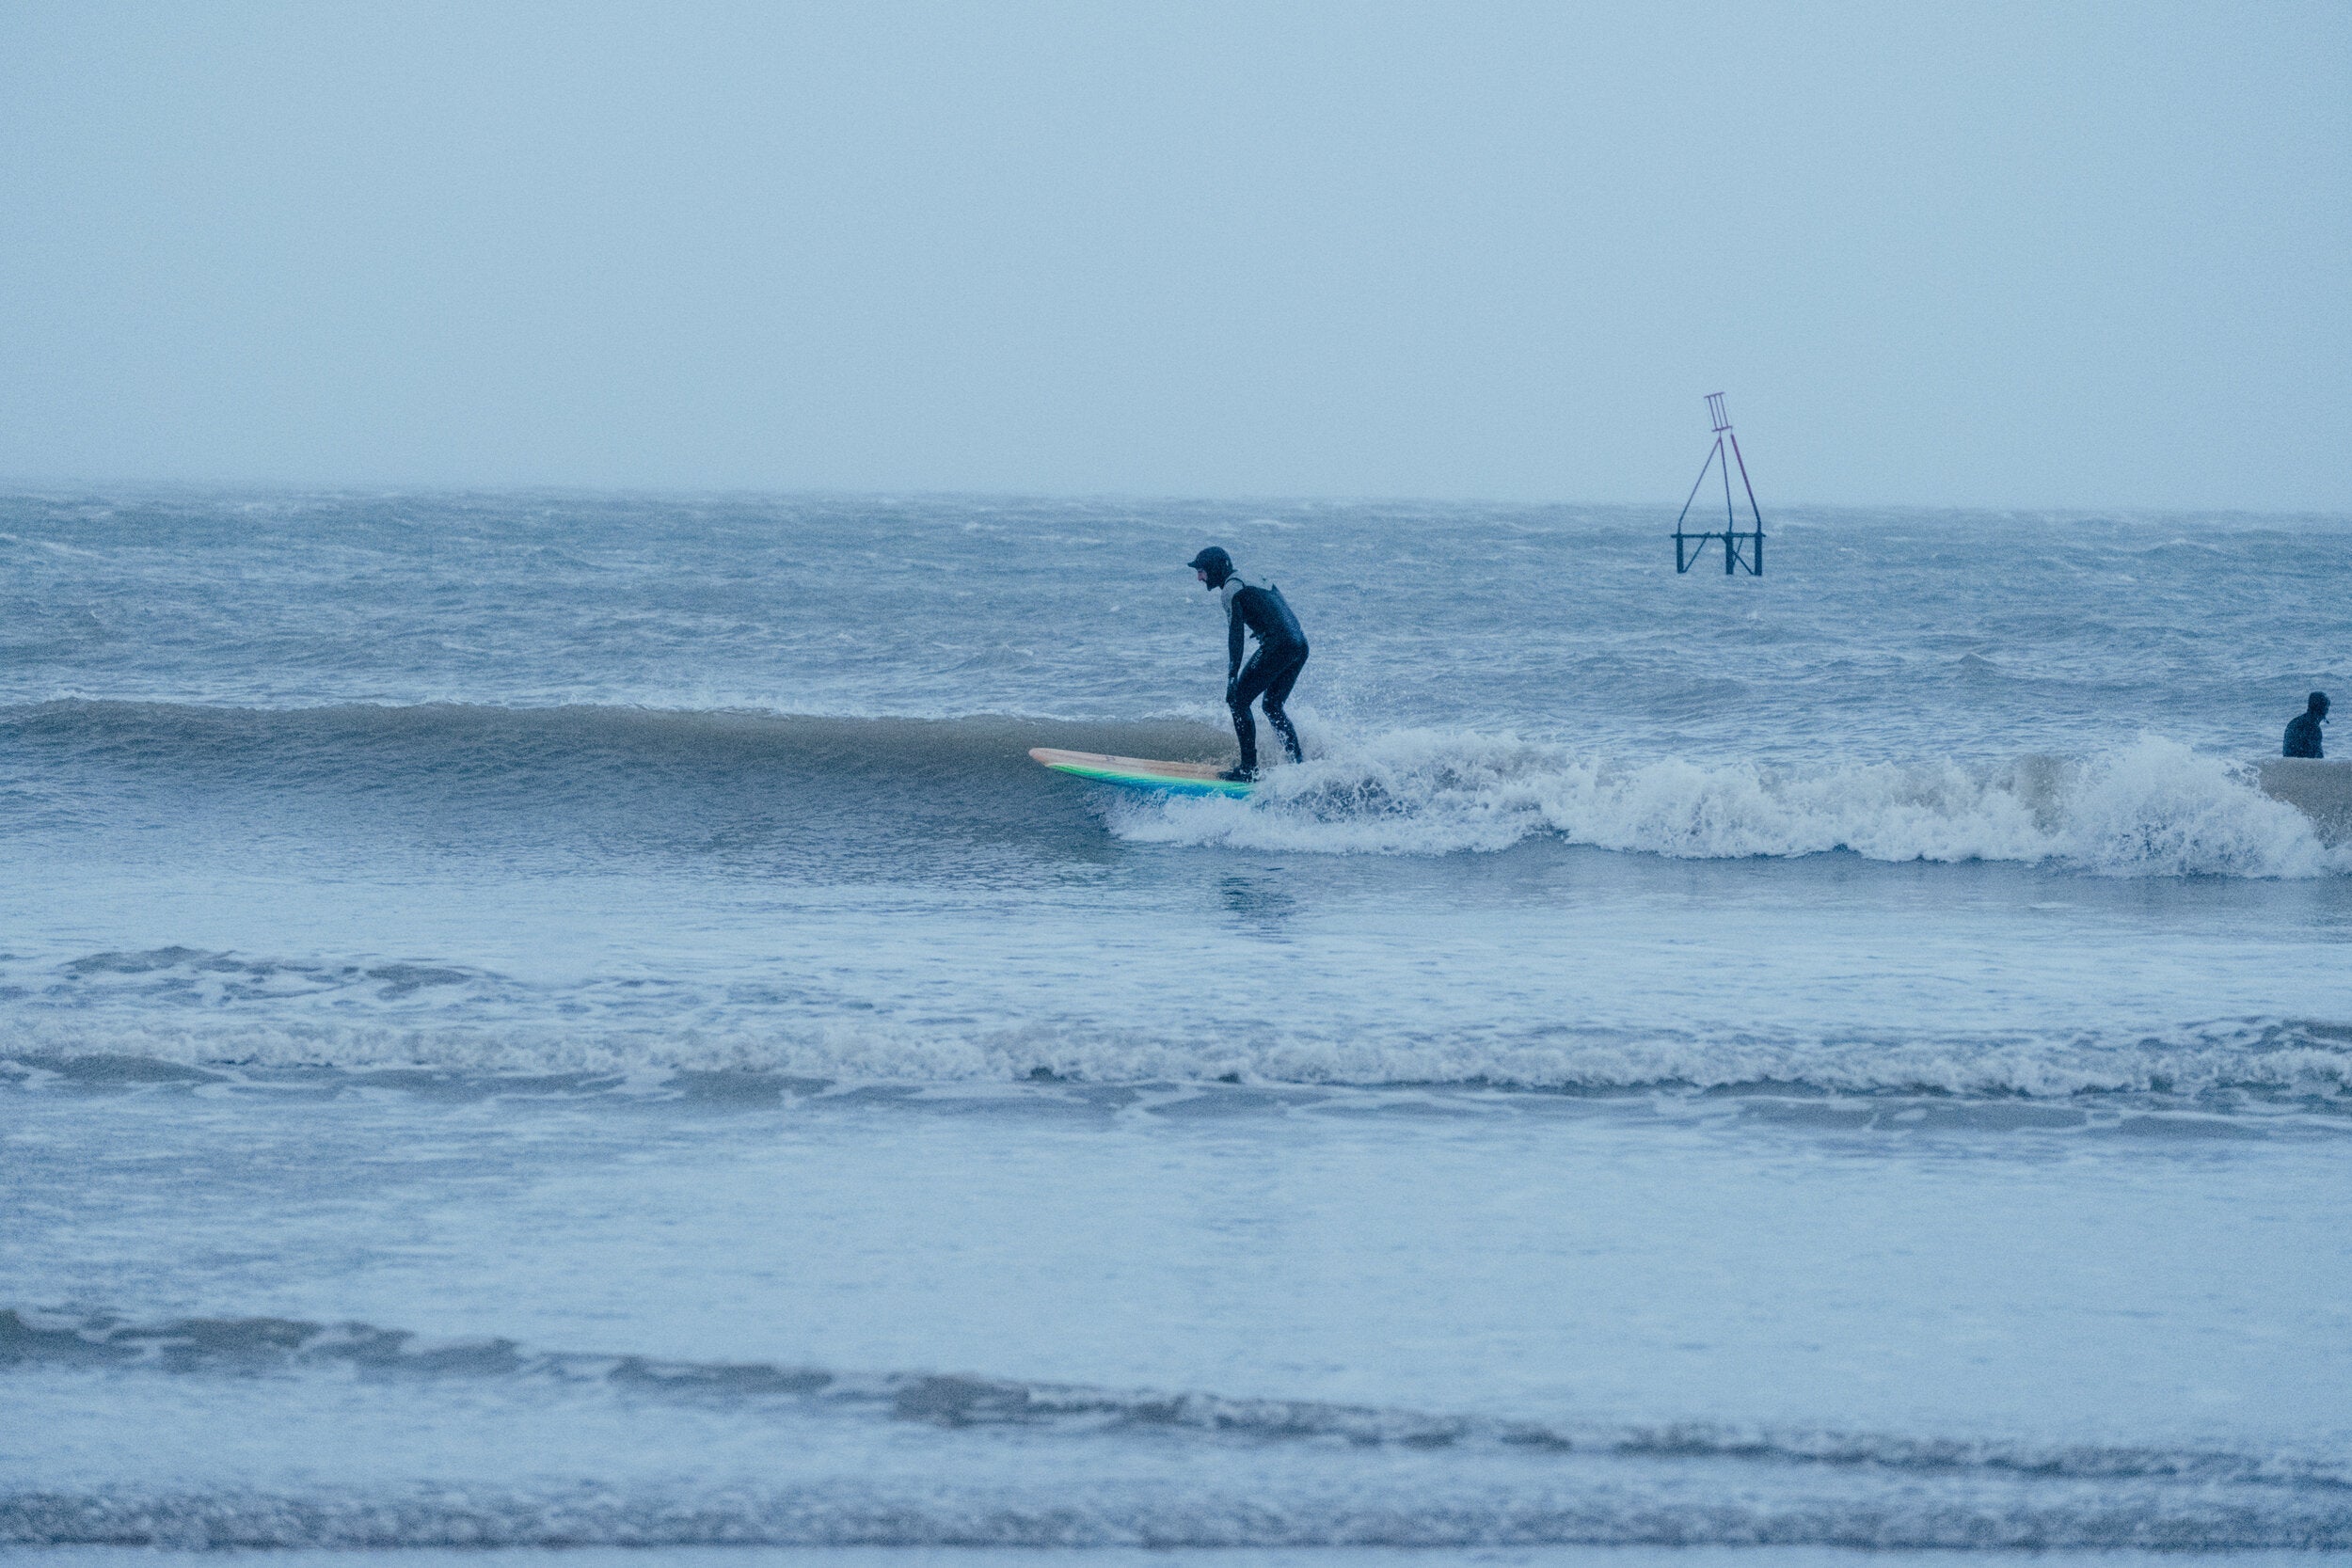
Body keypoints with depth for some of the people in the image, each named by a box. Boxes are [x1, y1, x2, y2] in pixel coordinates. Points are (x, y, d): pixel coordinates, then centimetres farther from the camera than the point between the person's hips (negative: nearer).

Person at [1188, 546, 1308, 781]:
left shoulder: (1231, 589, -3)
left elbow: (1235, 636, -11)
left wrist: (1231, 679, -13)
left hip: (1278, 646, -9)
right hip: (1300, 645, 9)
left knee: (1239, 701, 0)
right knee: (1273, 705, 20)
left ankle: (1249, 768, -3)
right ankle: (1299, 762, 13)